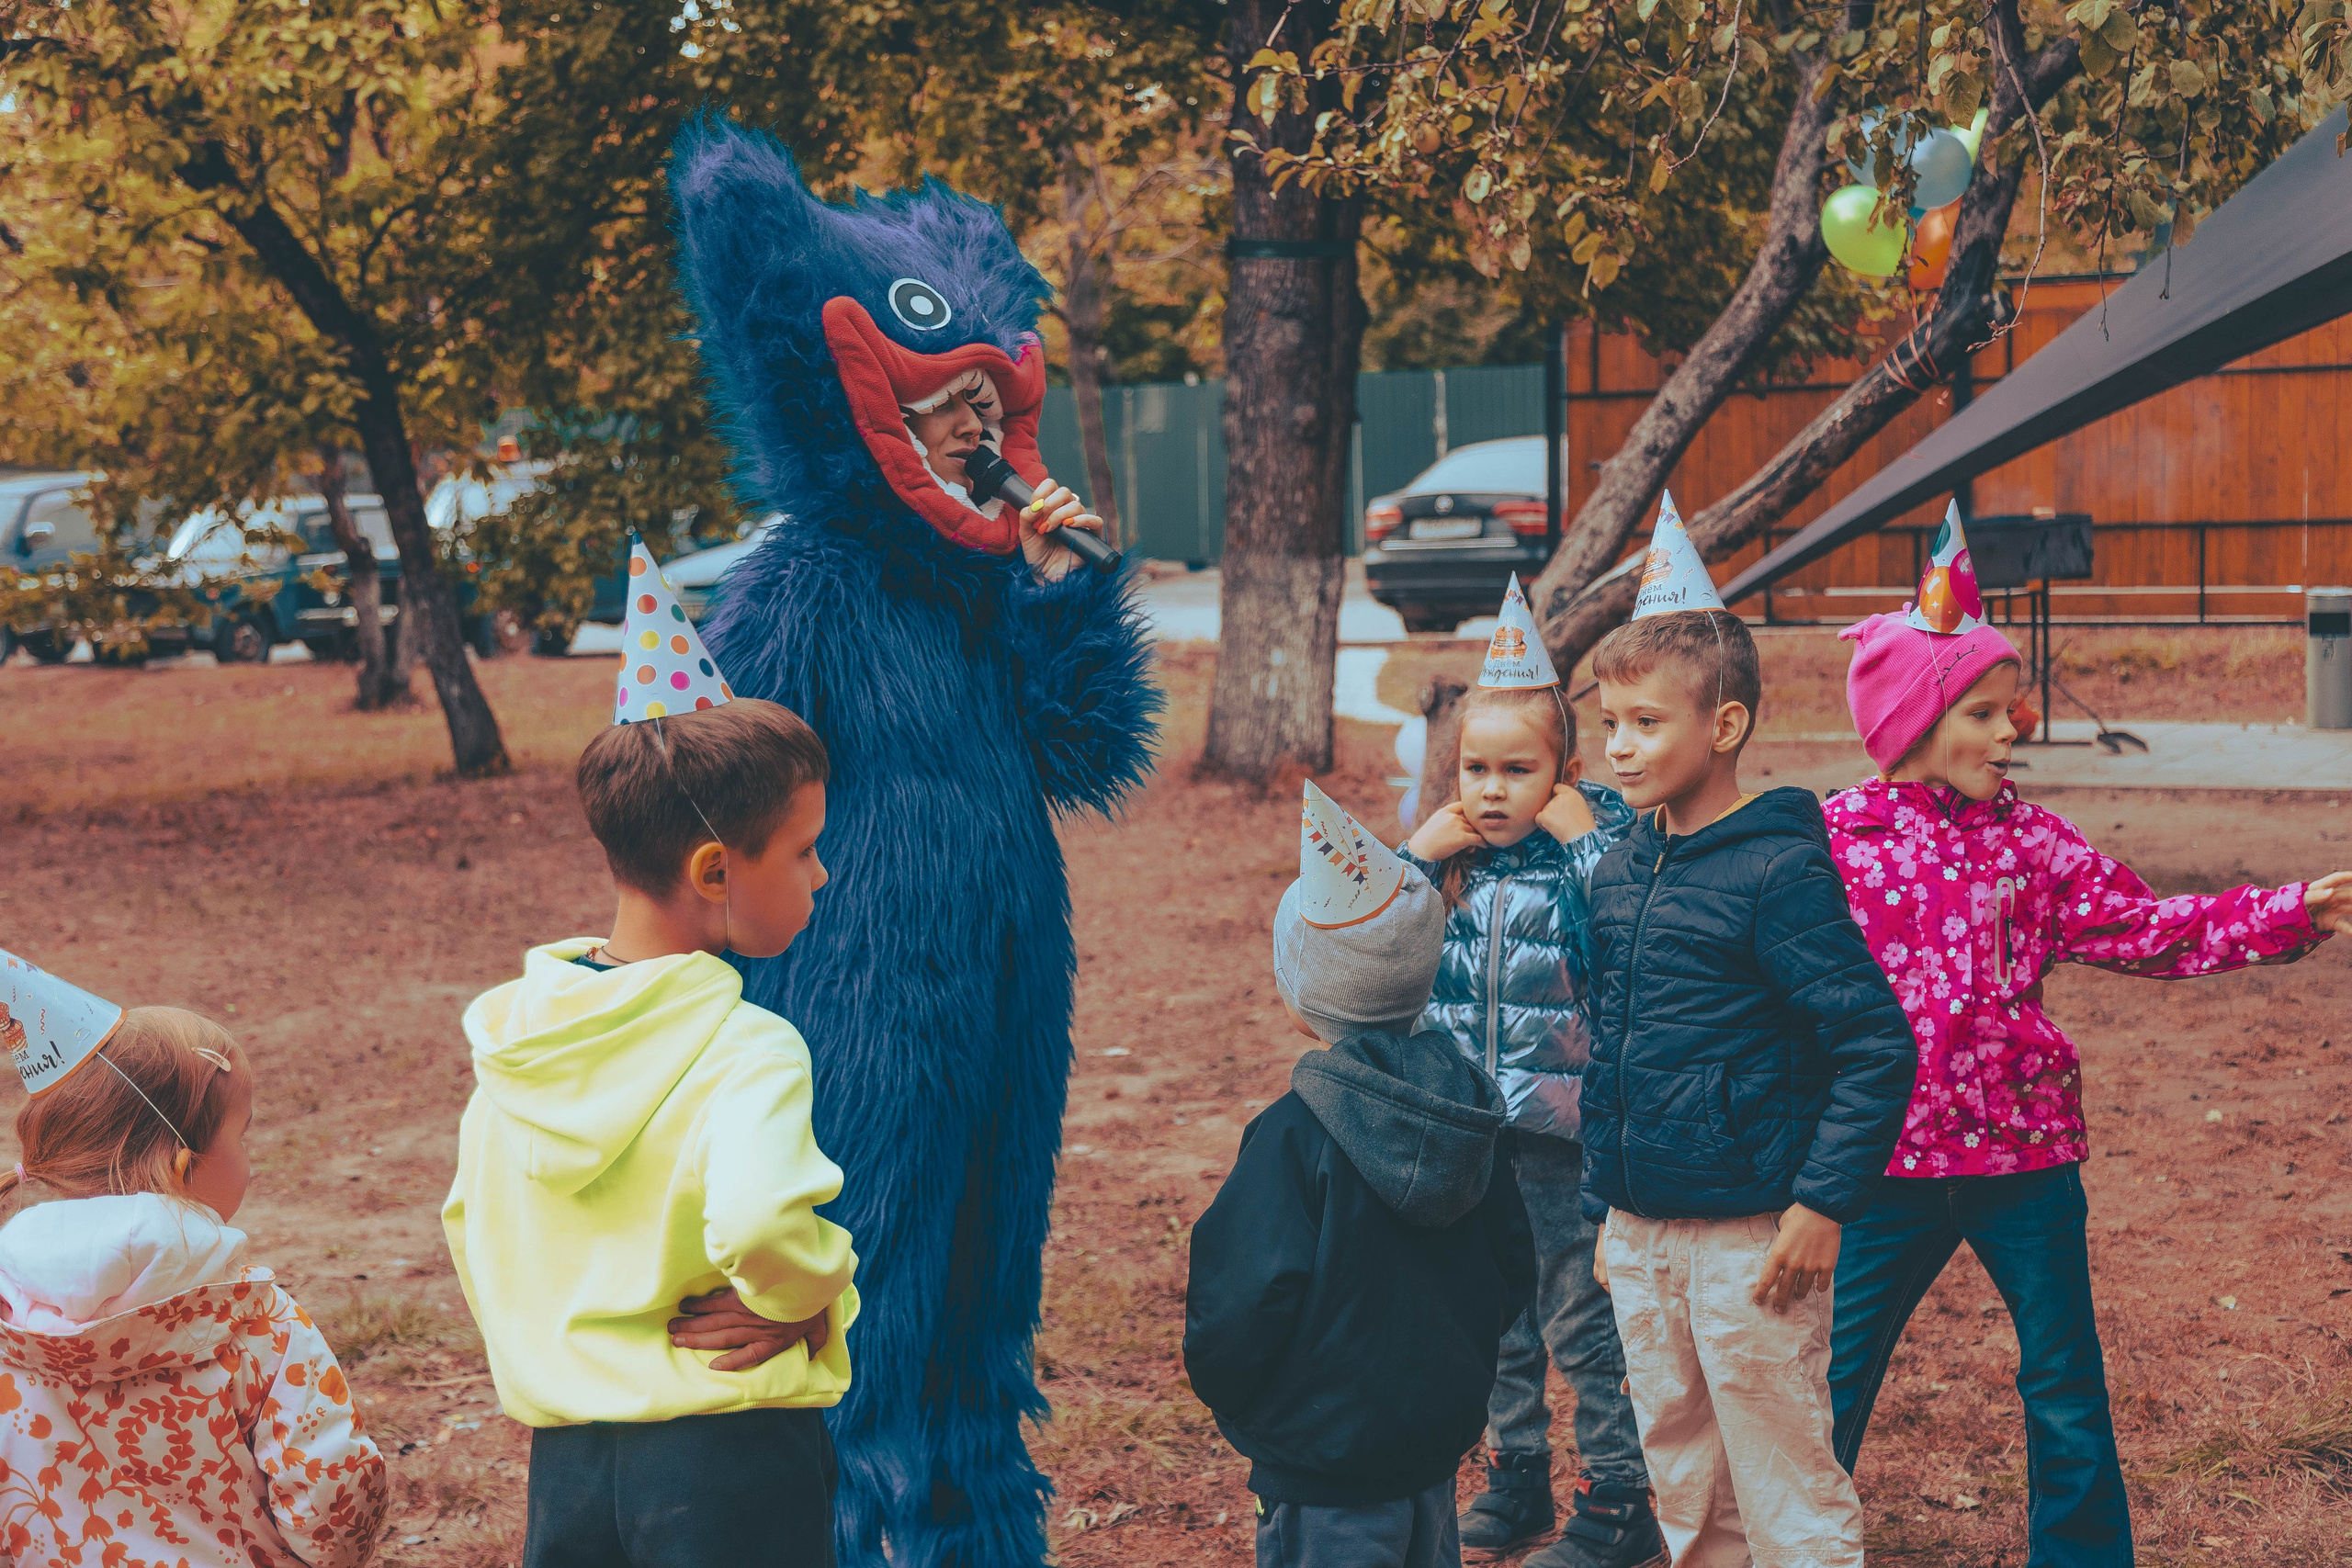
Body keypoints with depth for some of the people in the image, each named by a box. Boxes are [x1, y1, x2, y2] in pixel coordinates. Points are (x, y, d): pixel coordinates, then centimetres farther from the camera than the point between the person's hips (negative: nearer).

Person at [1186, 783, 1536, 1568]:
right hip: (1441, 1440, 7)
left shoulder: (1296, 1135, -21)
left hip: (1327, 1466, -7)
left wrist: (1224, 1390, -3)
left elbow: (1247, 1299, -23)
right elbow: (1513, 1271, 8)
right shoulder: (1465, 1105, 0)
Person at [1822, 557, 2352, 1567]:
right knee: (1832, 1383, 9)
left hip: (2025, 1153, 2)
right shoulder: (1836, 841, -4)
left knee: (2068, 1401, 8)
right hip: (1891, 1156, -2)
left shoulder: (2027, 840, 3)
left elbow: (2141, 929, 1)